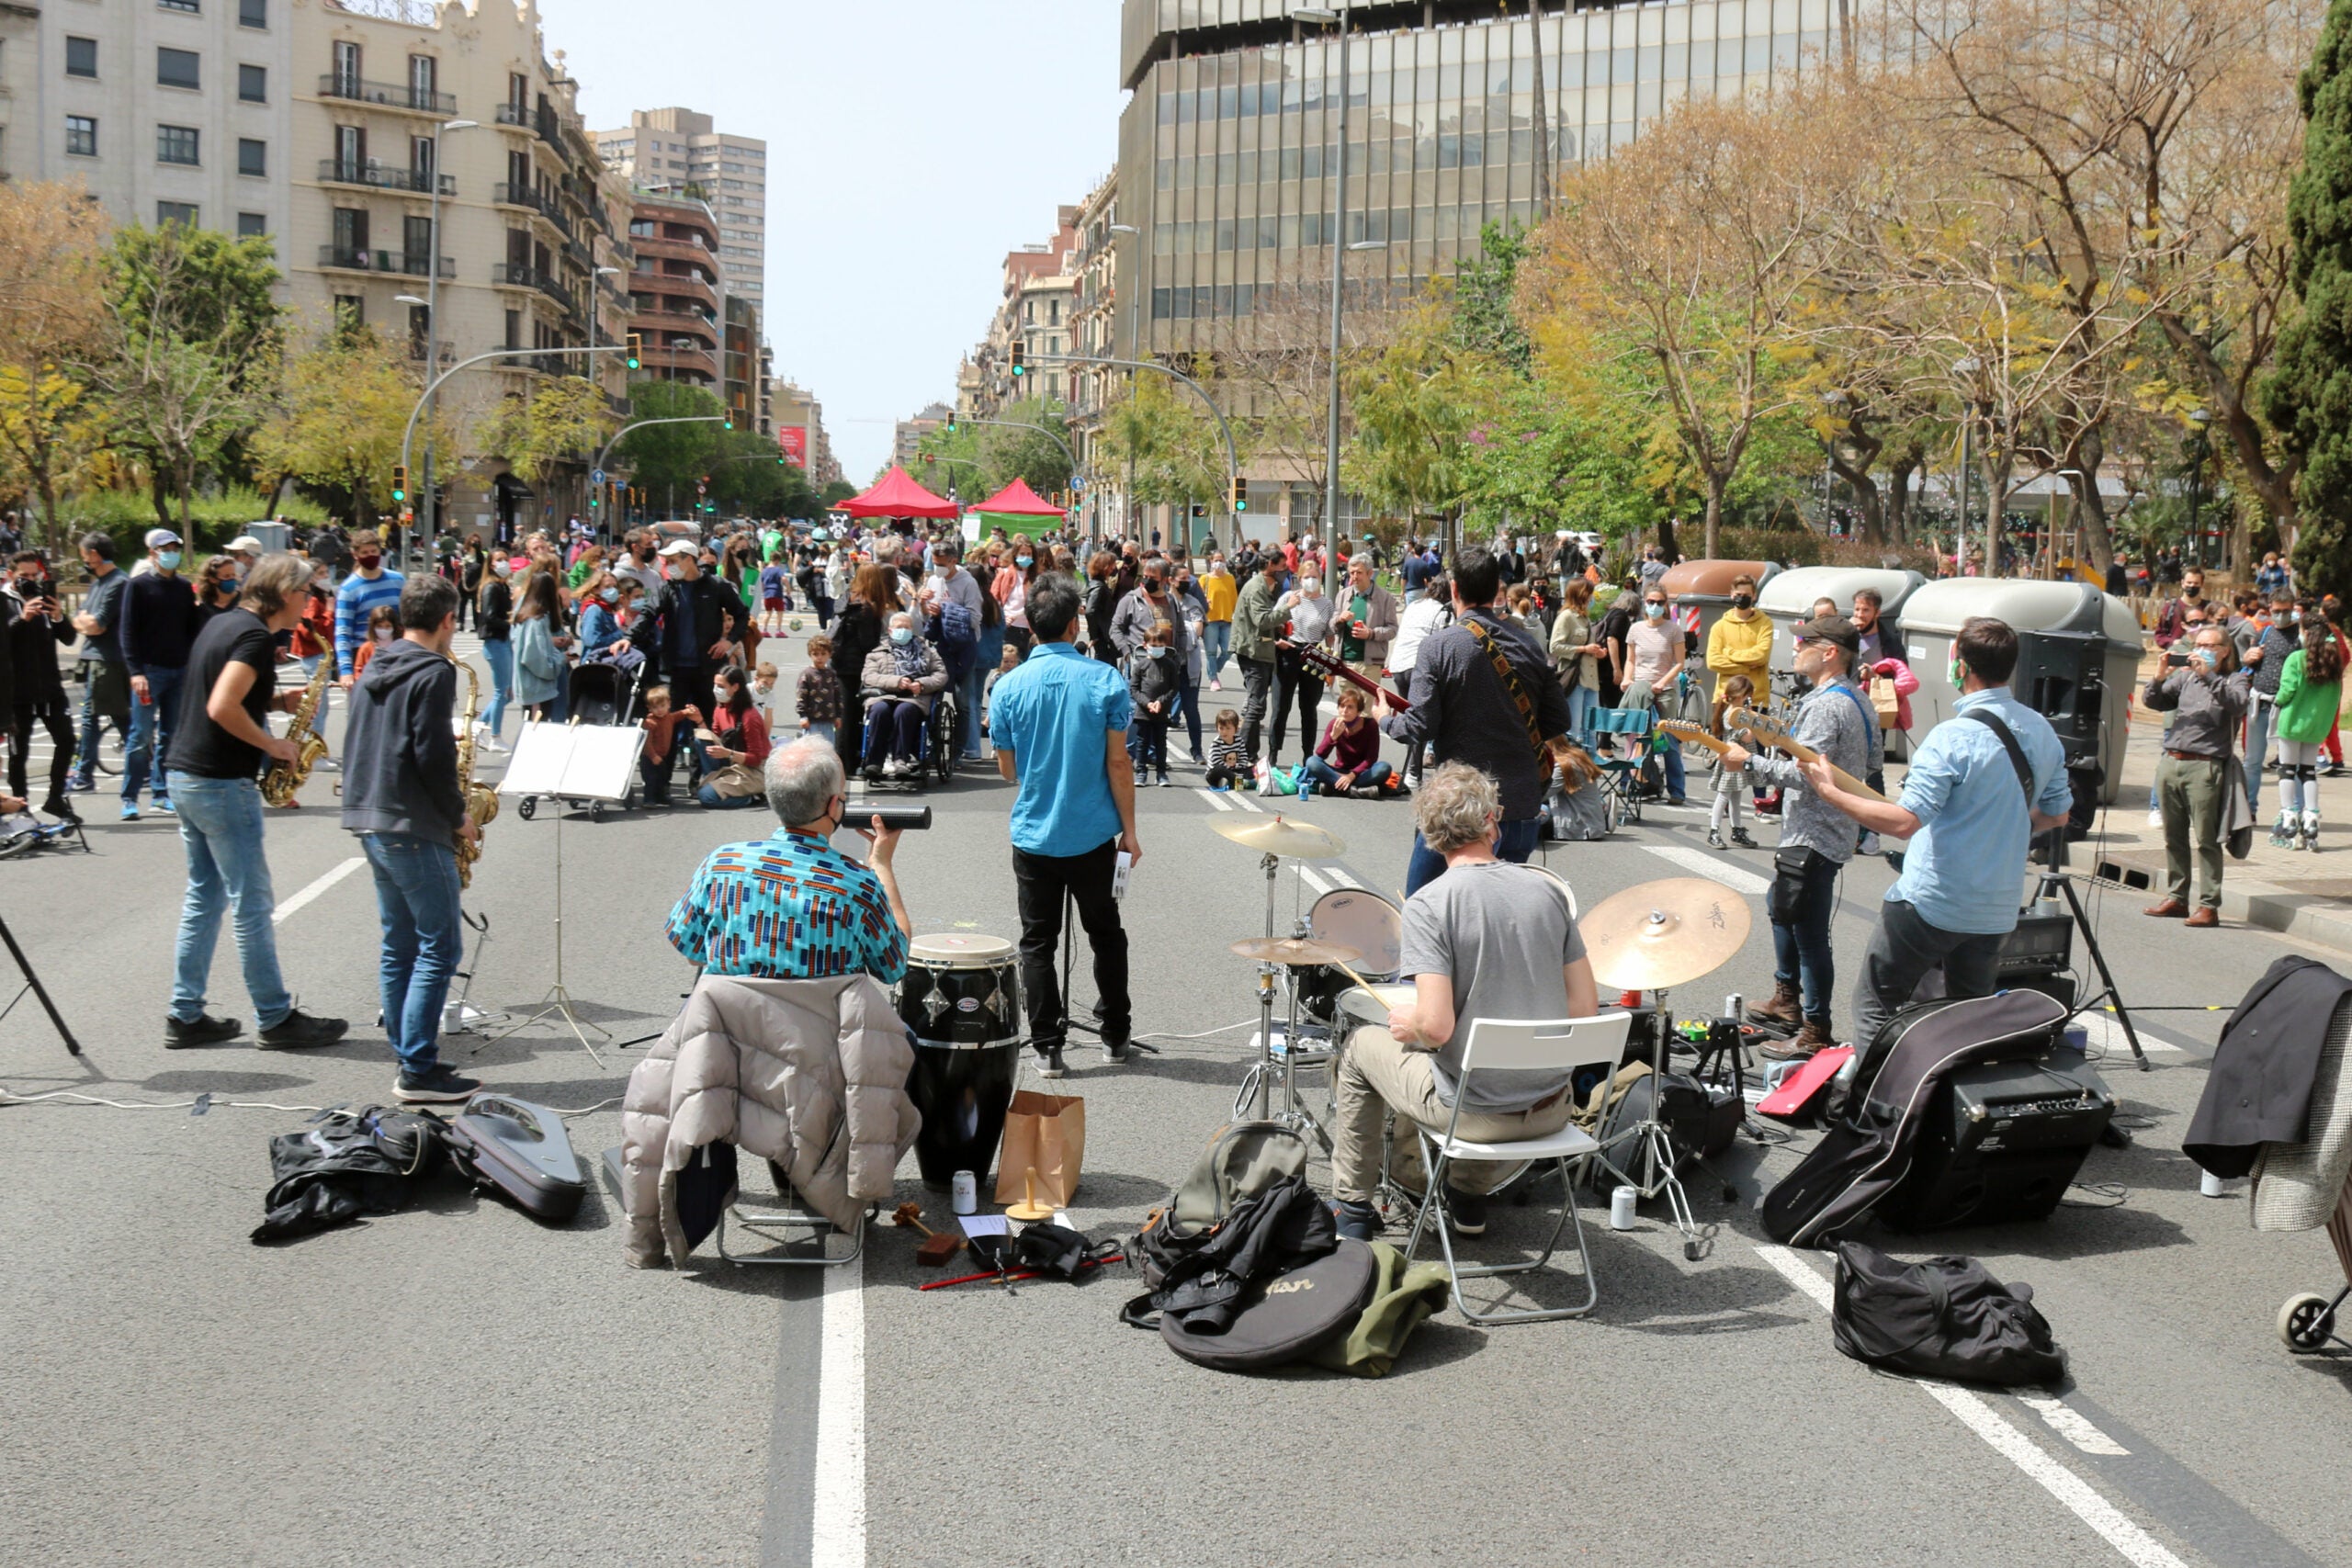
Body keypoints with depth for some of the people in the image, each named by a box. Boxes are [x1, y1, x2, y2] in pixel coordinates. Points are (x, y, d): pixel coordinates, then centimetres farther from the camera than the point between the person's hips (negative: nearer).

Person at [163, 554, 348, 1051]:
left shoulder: (222, 623, 12)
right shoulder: (257, 637, -16)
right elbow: (221, 709, -26)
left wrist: (277, 702, 11)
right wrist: (272, 744, -14)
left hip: (186, 776, 9)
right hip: (222, 785, -9)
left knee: (204, 898, 13)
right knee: (253, 904, -2)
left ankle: (186, 1017, 15)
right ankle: (276, 1019, 5)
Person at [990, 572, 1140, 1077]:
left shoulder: (1008, 687, -7)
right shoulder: (1106, 681, -10)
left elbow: (1007, 771, 3)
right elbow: (1117, 763, -8)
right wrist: (1129, 830, 0)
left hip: (1033, 836, 0)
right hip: (1093, 835, 0)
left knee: (1038, 943, 9)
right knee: (1106, 935, 17)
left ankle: (1047, 1048, 8)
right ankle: (1116, 1036, 25)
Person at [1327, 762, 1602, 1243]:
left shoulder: (1428, 904, -15)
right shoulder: (1547, 890, -1)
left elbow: (1437, 1025, -22)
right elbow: (1585, 1007, 1)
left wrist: (1407, 1022, 0)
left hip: (1473, 1111, -4)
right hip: (1552, 1111, 5)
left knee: (1362, 1045, 23)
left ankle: (1352, 1210, 32)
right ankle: (1470, 1194, 43)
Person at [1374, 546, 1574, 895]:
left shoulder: (1440, 646, -9)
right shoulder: (1528, 645, 4)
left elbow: (1420, 727, -13)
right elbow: (1559, 722, 9)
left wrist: (1386, 719, 8)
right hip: (1522, 802, 4)